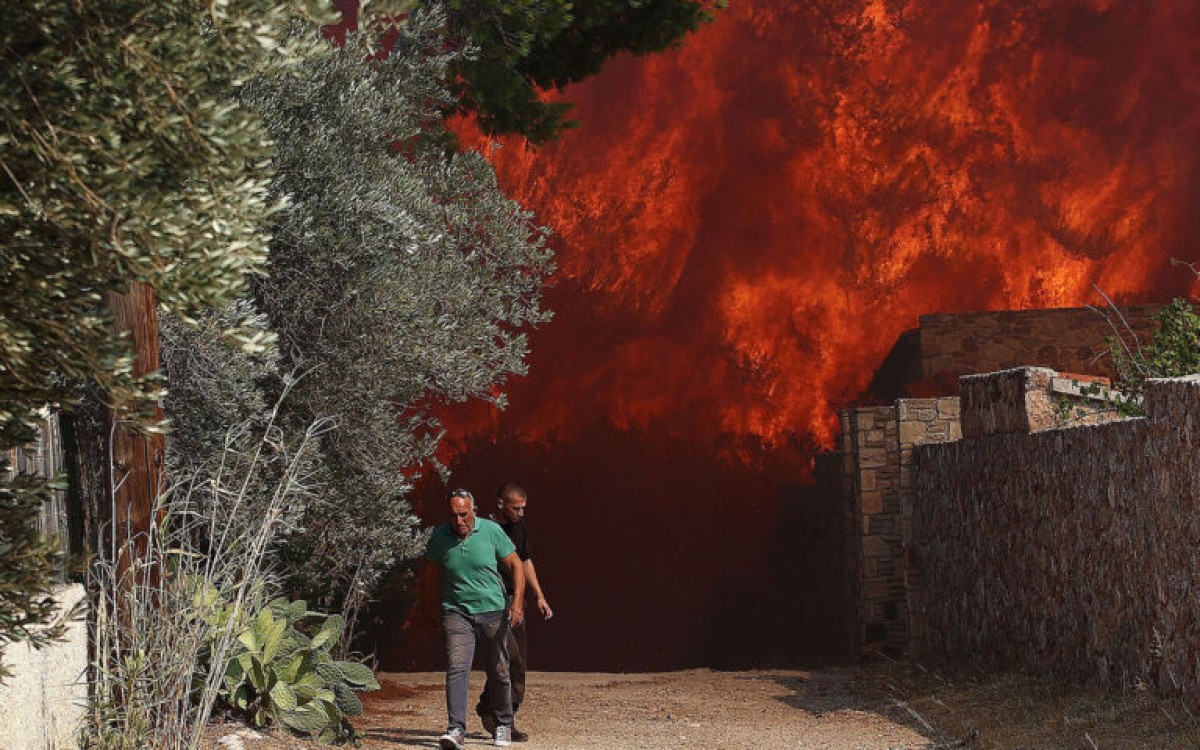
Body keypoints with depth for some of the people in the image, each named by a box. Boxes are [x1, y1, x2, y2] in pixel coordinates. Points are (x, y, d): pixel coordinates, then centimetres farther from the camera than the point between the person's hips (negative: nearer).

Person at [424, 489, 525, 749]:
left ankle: (503, 724, 29)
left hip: (493, 611, 0)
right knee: (456, 668, -17)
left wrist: (517, 601, -10)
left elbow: (515, 565, 1)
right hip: (456, 613, 0)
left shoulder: (491, 530, -6)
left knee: (498, 672, 9)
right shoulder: (439, 537, -3)